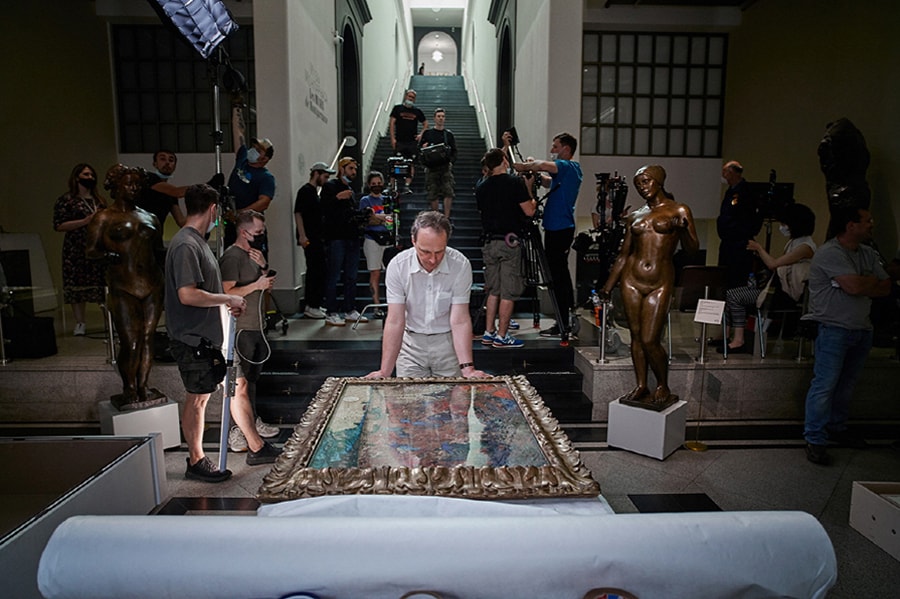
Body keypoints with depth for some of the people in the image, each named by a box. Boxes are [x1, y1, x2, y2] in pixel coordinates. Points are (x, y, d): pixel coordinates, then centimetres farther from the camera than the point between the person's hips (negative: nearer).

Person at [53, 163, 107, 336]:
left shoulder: (99, 200, 18)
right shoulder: (66, 200, 2)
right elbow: (58, 226, -6)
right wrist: (85, 221, -14)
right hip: (77, 250, -4)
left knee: (103, 283, -2)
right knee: (77, 284, -3)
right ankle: (80, 323, 4)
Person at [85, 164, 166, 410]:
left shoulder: (150, 218, 16)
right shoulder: (104, 218, 2)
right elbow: (90, 249, -1)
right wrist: (106, 255, -19)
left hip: (152, 286, 4)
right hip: (123, 289, -4)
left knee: (147, 339, 8)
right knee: (130, 343, -5)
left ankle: (143, 387, 19)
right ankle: (129, 391, 11)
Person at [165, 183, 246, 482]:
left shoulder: (197, 242, 12)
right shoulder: (185, 245, -19)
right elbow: (187, 295, -27)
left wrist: (226, 303, 10)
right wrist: (227, 298, -18)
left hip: (203, 335, 10)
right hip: (192, 337, -10)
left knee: (201, 396, 17)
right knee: (196, 398, 2)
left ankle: (197, 456, 29)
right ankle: (196, 461, 16)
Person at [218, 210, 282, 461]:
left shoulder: (253, 254, 14)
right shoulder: (232, 256, -15)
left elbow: (267, 286, 15)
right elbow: (226, 293, -24)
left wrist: (264, 268, -2)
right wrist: (256, 285, -20)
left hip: (256, 327, 10)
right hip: (241, 329, -10)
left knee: (251, 379, 21)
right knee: (240, 385, -10)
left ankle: (252, 423, 36)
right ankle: (256, 447, -12)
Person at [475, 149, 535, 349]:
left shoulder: (481, 188, 9)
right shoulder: (515, 182, -7)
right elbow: (529, 211, -8)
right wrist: (531, 194, 11)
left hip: (489, 243, 6)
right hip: (510, 242, -6)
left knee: (493, 290, 13)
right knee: (509, 292, 0)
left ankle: (489, 333, 16)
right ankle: (501, 336, 3)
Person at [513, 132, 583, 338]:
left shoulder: (568, 167, -13)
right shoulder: (567, 169, 17)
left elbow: (544, 165, -30)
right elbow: (549, 183, 24)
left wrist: (524, 166, -12)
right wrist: (533, 171, 7)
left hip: (559, 229, -10)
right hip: (560, 228, 10)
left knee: (558, 276, -6)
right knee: (561, 274, 15)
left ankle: (563, 325, -2)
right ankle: (569, 317, 23)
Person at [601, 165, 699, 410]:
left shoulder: (679, 210, 2)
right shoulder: (634, 217, 11)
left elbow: (692, 249, -2)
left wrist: (682, 228, -21)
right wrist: (609, 284, 16)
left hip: (660, 283, -4)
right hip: (631, 280, 4)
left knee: (649, 340, -8)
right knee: (636, 336, 8)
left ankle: (663, 388, 14)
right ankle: (641, 386, 21)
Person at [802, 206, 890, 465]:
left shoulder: (868, 254, 13)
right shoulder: (830, 252, -14)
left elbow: (886, 288, 8)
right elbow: (854, 286, -23)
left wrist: (863, 284, -9)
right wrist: (873, 281, -2)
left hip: (861, 329, 8)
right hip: (833, 329, -8)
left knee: (846, 384, 16)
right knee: (825, 384, -8)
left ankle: (836, 428, 31)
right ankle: (815, 440, -3)